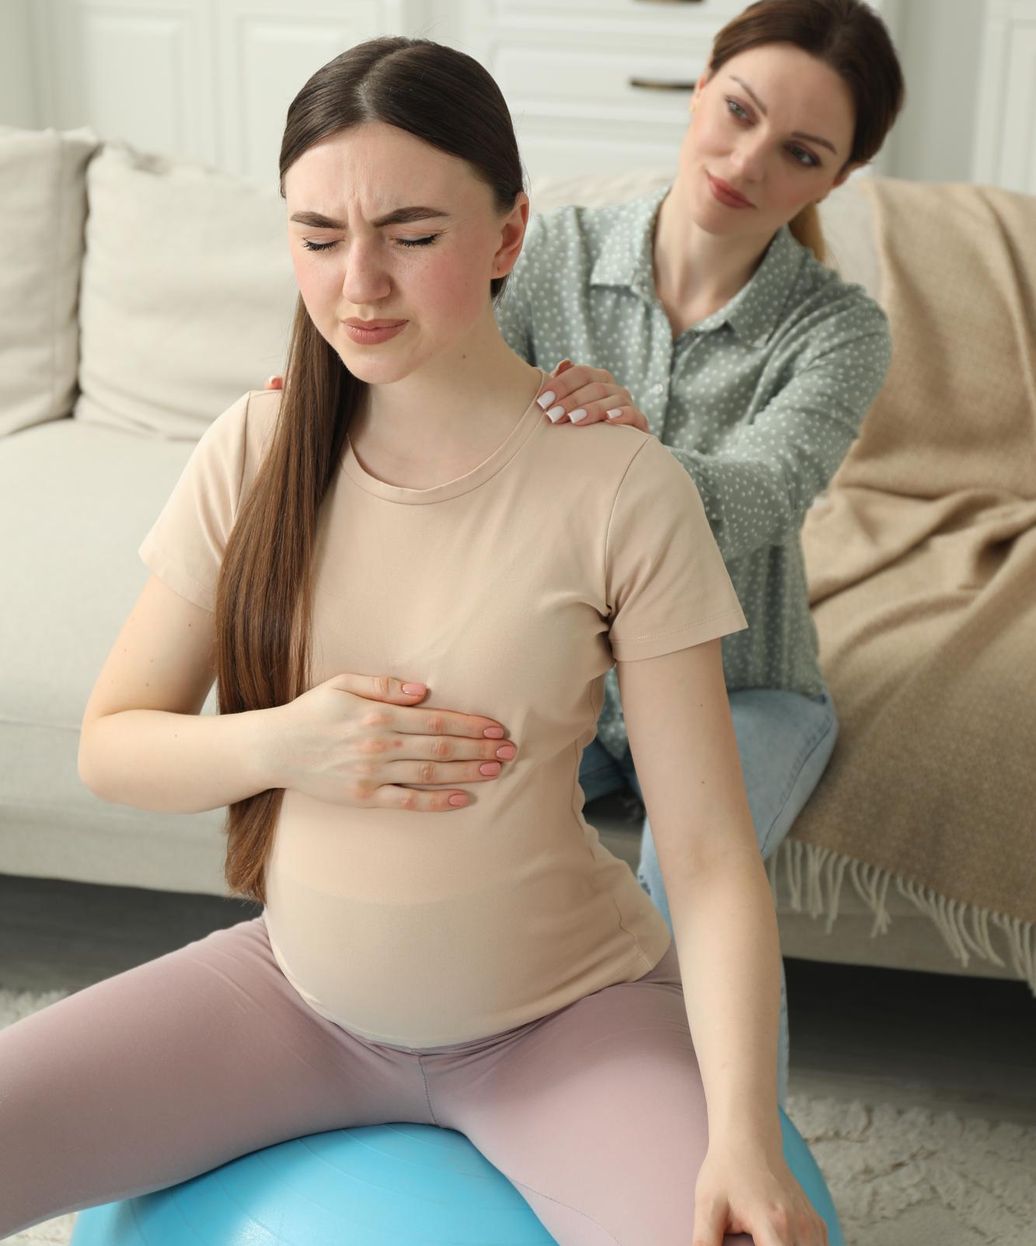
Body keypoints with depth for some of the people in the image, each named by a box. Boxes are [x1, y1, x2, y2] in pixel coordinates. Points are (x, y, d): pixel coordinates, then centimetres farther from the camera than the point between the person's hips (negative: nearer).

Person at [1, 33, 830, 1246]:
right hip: (301, 980, 3)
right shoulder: (255, 450, -6)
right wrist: (282, 744, -20)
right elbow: (109, 745, 0)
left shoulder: (620, 486, -16)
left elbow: (709, 851, -15)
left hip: (560, 1012, -3)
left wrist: (742, 1136, -28)